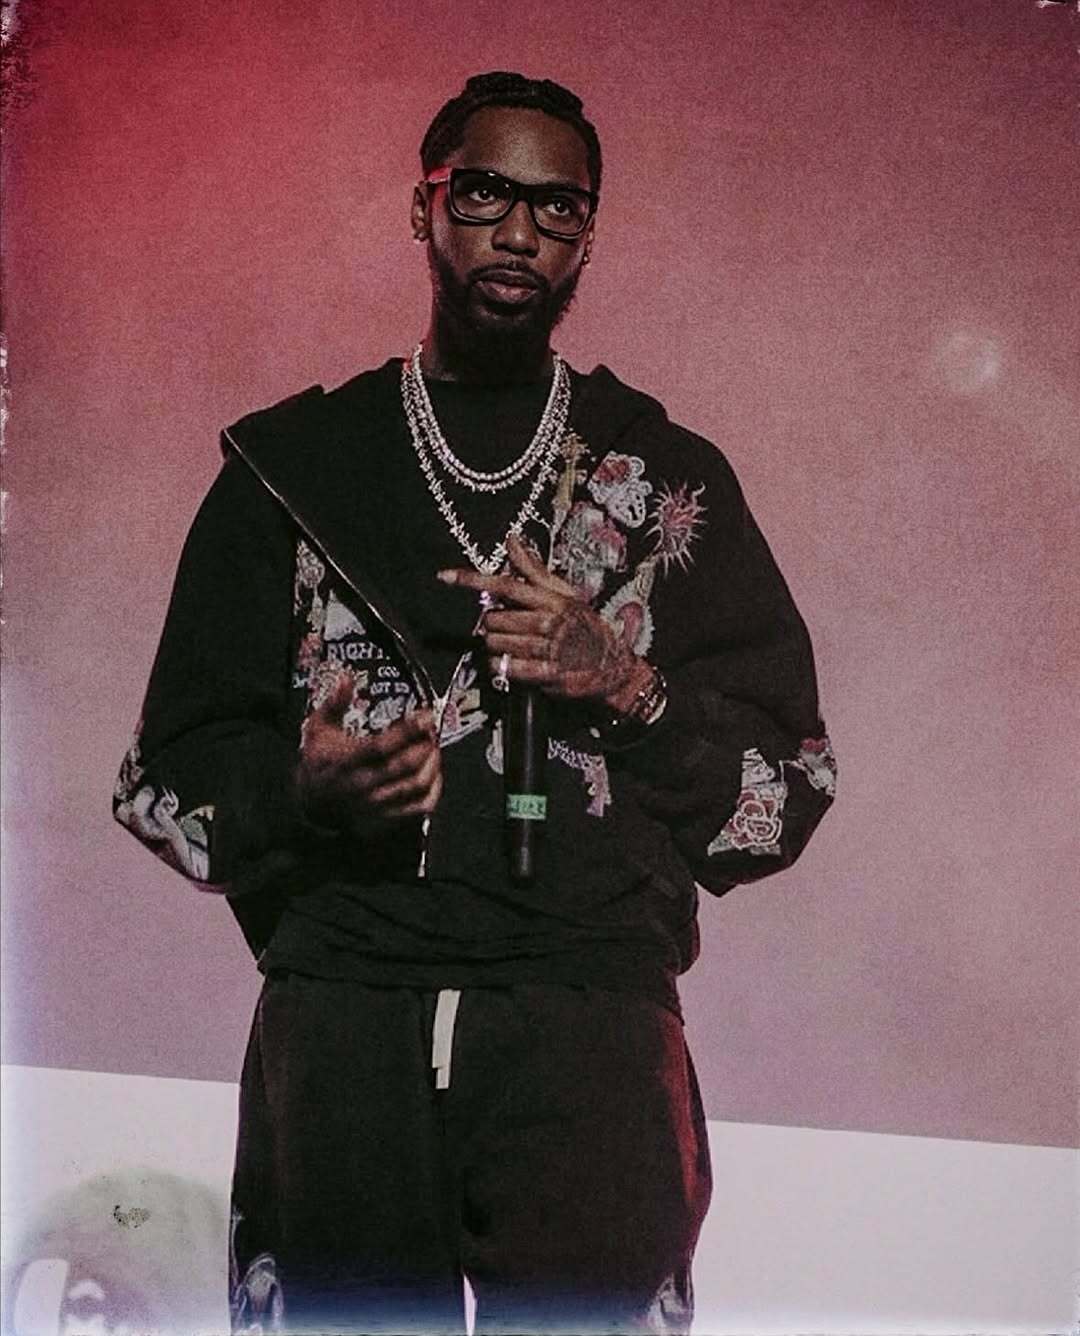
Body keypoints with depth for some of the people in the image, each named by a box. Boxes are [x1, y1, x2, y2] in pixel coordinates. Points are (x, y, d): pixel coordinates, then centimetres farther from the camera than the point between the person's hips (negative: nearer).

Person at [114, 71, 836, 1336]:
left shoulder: (670, 479, 14)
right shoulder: (295, 462, 14)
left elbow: (789, 784, 12)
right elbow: (172, 775, 12)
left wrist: (626, 687, -6)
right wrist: (305, 794, -9)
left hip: (590, 1010, 0)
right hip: (341, 1016, 1)